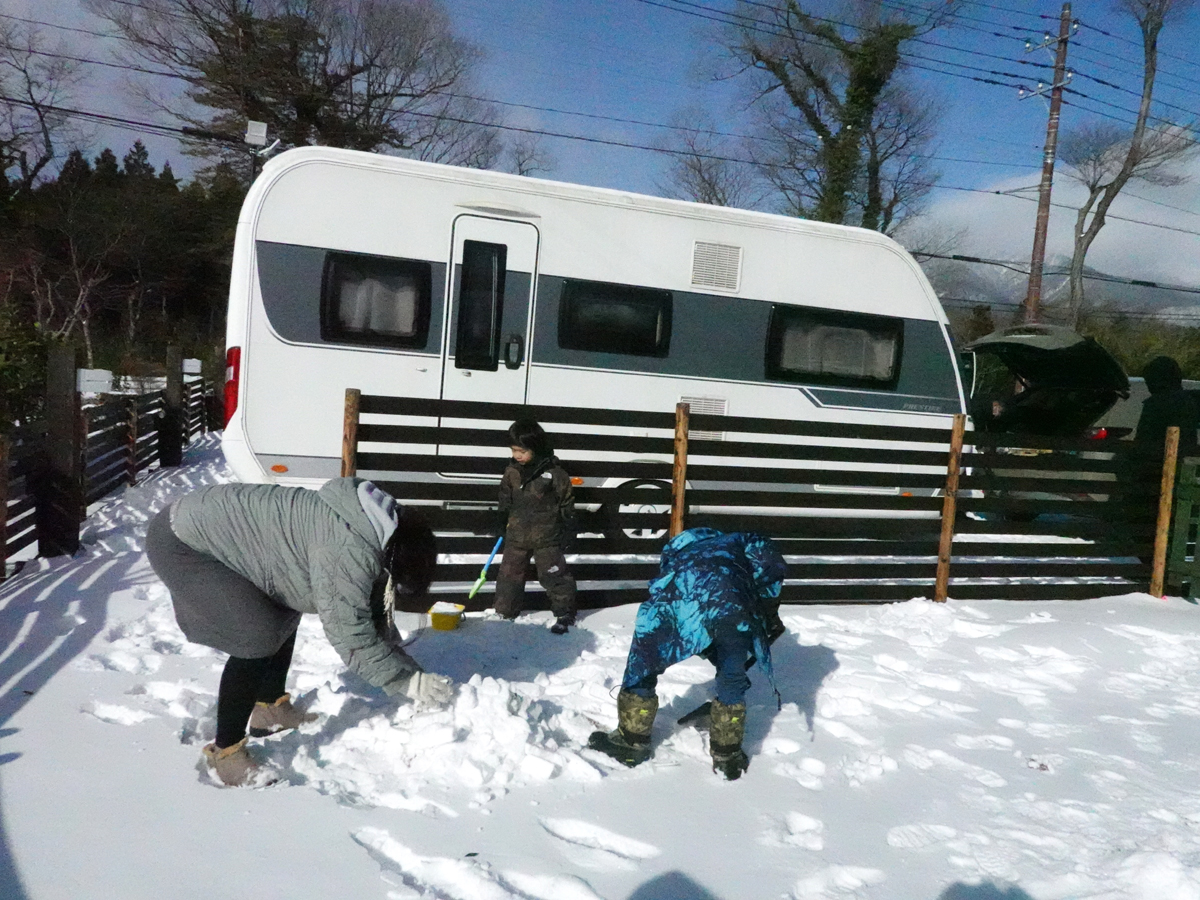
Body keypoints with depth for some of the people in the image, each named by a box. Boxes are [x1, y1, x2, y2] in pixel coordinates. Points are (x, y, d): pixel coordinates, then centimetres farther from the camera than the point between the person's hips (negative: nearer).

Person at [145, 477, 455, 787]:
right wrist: (411, 683, -13)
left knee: (285, 612, 17)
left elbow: (372, 622, 14)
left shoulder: (365, 531, 3)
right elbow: (351, 639, -23)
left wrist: (410, 673, 12)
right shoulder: (348, 551, -27)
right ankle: (225, 752, -1)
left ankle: (271, 710, 30)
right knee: (258, 638, -16)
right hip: (180, 545, -10)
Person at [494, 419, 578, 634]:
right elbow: (505, 498, 14)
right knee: (509, 573, 10)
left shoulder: (552, 472, -13)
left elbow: (567, 501, -5)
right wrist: (502, 522, 10)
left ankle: (564, 613, 13)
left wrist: (568, 528, -4)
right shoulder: (511, 471, 1)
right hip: (517, 534, 5)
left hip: (546, 536, -4)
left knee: (554, 574, 0)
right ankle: (505, 613, 24)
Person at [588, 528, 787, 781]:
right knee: (732, 681, 21)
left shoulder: (680, 546, 42)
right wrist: (769, 620, 25)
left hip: (673, 598, 2)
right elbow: (772, 567, 12)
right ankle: (727, 755, 32)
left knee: (642, 668, 22)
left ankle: (631, 743, 34)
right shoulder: (742, 542, 34)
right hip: (729, 605, -1)